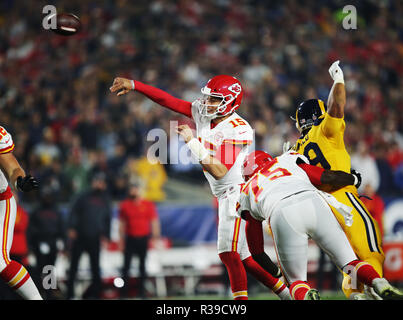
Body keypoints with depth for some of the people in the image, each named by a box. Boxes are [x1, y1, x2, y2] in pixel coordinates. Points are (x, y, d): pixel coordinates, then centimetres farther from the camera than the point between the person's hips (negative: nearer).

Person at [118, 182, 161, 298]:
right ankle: (124, 292, -1)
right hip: (130, 238, 0)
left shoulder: (148, 205, 1)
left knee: (142, 265, 6)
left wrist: (155, 237, -3)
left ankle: (141, 290, 13)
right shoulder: (125, 205, 3)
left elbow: (154, 222, 3)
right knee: (126, 265, -4)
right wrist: (122, 239, 5)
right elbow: (122, 223, 8)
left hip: (143, 239, 0)